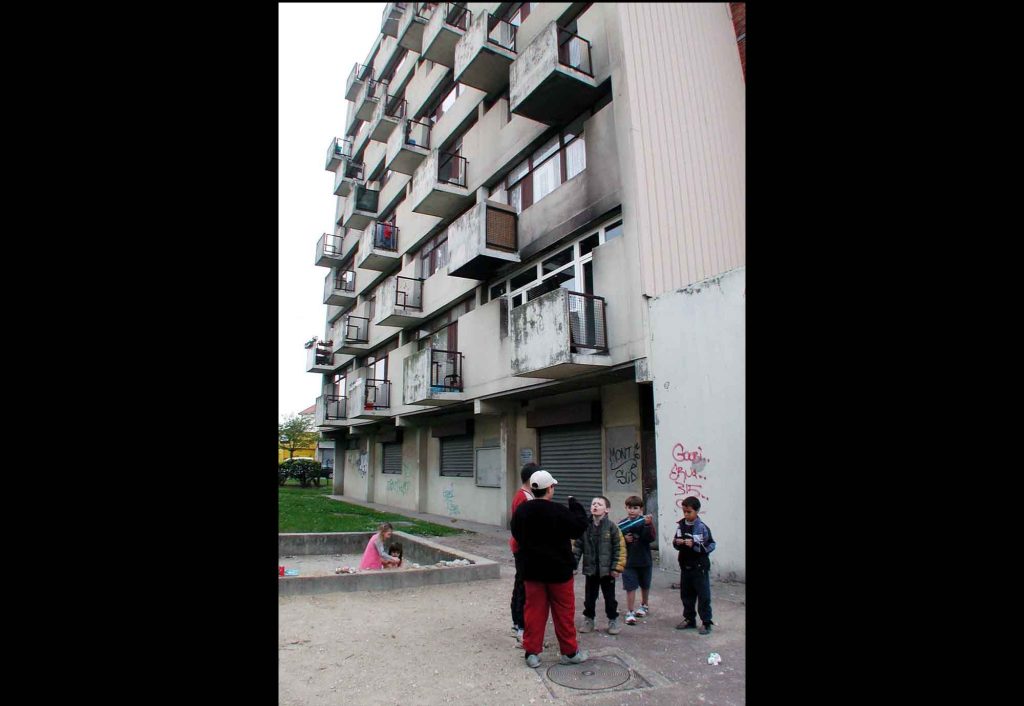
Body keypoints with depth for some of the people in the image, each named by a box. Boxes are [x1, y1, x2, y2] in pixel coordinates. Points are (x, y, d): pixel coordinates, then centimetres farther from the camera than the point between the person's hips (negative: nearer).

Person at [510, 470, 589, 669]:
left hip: (531, 570, 4)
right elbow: (580, 526, -8)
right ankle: (569, 651, 22)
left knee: (534, 610, 12)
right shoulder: (559, 511, -21)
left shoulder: (521, 510, -5)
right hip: (558, 570, -4)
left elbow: (516, 534, 8)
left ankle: (532, 652, 16)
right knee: (563, 611, 10)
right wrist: (575, 504, 3)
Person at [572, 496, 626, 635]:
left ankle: (613, 621, 29)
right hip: (590, 569, 3)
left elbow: (620, 548, -9)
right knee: (589, 597, 14)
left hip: (607, 570, -2)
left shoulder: (611, 527, -10)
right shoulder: (585, 527, -2)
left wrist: (617, 567, -12)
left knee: (609, 597, 12)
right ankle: (588, 619, 31)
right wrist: (572, 564, -6)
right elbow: (577, 546, 0)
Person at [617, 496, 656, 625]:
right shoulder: (621, 524, -6)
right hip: (629, 561, -1)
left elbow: (651, 538, -24)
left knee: (645, 585, 20)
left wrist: (649, 525, -39)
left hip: (644, 560, 1)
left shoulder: (645, 522, -11)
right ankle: (630, 613, 8)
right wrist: (623, 539, -18)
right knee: (630, 587, -3)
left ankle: (644, 606, 42)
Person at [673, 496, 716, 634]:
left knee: (703, 596, 4)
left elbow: (711, 545, -15)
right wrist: (677, 543, -11)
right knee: (686, 594, 15)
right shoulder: (681, 525, 2)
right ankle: (689, 619, 30)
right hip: (685, 566, 6)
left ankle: (706, 622, 16)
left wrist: (694, 545, -24)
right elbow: (676, 543, 12)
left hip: (700, 567, -5)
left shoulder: (702, 527, -14)